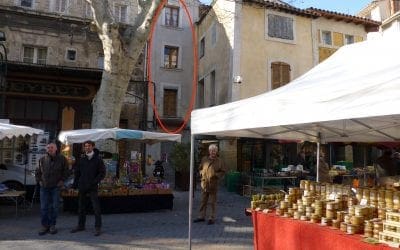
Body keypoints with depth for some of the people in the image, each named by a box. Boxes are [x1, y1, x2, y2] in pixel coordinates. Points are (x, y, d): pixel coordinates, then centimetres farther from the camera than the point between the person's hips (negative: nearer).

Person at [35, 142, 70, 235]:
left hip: (56, 187, -2)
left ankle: (52, 225, 17)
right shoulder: (42, 160, 5)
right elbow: (38, 172, 15)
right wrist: (39, 181, 4)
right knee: (44, 207, 4)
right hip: (44, 187, 2)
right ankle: (45, 225, 15)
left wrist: (62, 180, -6)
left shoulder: (62, 159, -2)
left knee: (54, 207, 4)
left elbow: (66, 171, 3)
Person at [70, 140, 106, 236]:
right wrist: (75, 183, 4)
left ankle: (97, 227, 3)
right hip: (82, 187, 4)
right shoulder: (81, 160, 10)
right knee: (81, 207, 13)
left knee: (96, 208, -4)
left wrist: (94, 182, -14)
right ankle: (80, 225, 26)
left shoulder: (98, 159, -2)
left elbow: (102, 173, -4)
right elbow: (77, 172, 16)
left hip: (93, 188, -4)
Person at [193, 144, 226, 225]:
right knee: (203, 201, 13)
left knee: (212, 202, 5)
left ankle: (212, 218, 15)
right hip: (204, 184, 3)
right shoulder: (204, 159, 6)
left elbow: (223, 171, 2)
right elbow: (200, 168, 17)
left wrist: (217, 175, -13)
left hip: (213, 185, -3)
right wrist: (201, 173, -2)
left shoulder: (219, 161, -3)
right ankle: (201, 216, 25)